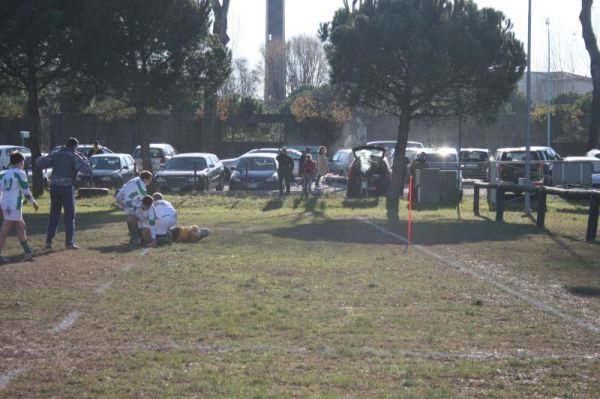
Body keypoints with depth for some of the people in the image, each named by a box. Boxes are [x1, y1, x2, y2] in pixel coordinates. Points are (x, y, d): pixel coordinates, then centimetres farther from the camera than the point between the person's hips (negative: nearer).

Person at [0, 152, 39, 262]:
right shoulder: (20, 173, -9)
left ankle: (28, 252, 20)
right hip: (14, 206, -8)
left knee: (21, 226, 16)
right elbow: (26, 191, -11)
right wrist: (33, 202, 3)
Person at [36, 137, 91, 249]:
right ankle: (69, 242, 1)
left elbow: (39, 163, 8)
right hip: (67, 188, -4)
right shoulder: (74, 157, -6)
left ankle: (49, 241, 11)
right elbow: (87, 171, -16)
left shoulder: (56, 154, 7)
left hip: (54, 187, 4)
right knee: (70, 216, 4)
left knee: (54, 214, 13)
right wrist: (83, 159, 1)